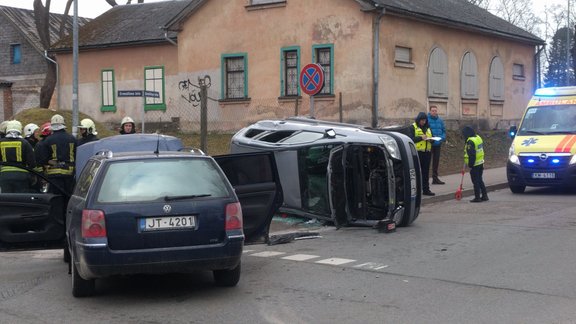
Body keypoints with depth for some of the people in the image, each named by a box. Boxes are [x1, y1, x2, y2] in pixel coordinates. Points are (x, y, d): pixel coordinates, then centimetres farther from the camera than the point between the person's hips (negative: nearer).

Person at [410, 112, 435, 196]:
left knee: (426, 172, 7)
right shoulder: (413, 127, -1)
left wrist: (430, 139, -1)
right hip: (417, 152, -5)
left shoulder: (428, 128, 17)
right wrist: (421, 137, -20)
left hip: (427, 152, 5)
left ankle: (426, 189, 11)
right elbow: (411, 139, -11)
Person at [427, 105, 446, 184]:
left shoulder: (440, 120, 6)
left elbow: (444, 130, 12)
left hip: (438, 143, 6)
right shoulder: (427, 119, -12)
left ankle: (435, 177, 26)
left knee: (436, 160, 15)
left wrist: (443, 138, -5)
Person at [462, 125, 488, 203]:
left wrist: (470, 165, -18)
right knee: (480, 180, 18)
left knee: (476, 182, -2)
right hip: (481, 163, 9)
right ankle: (484, 196, 21)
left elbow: (472, 155, -23)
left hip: (475, 164, -9)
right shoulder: (478, 138, 10)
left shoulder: (470, 141, -20)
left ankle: (477, 197, 2)